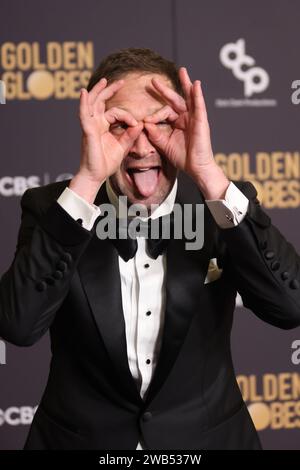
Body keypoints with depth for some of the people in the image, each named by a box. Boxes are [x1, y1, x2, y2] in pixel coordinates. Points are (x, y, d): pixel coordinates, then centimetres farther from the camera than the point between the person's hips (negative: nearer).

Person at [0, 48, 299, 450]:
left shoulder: (222, 207, -9)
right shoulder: (52, 208, -11)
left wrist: (208, 174, -30)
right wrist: (87, 180, -30)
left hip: (207, 437, 1)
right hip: (80, 438, 0)